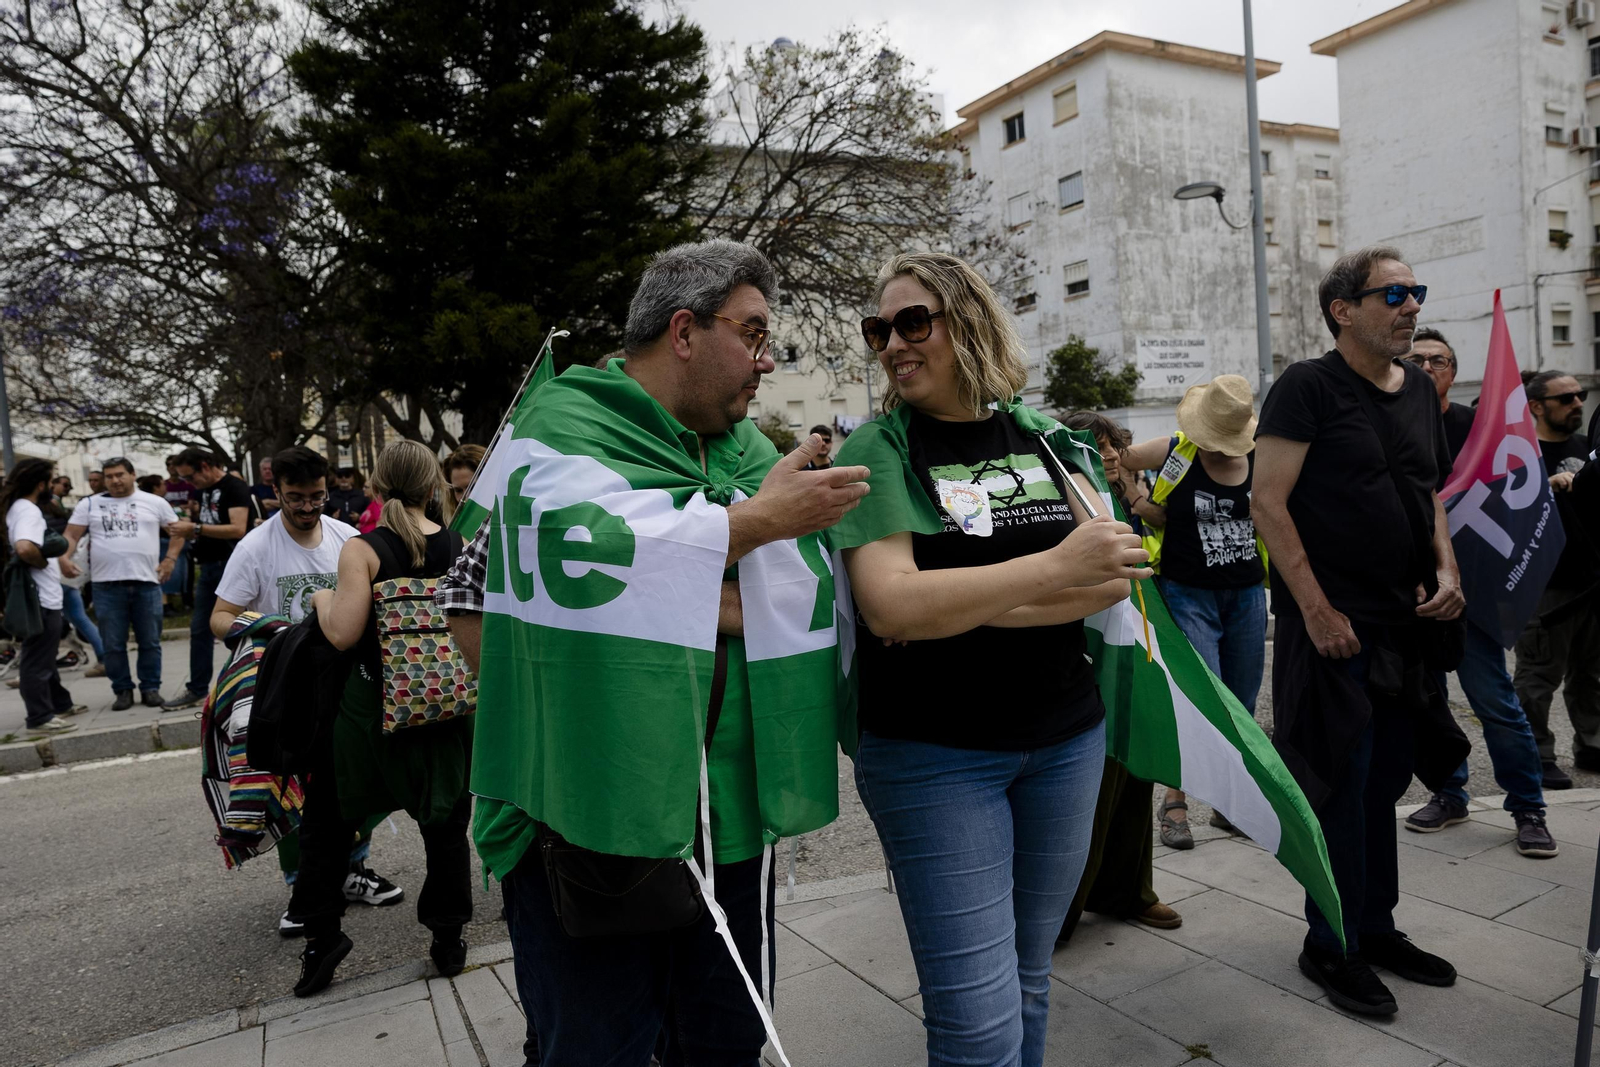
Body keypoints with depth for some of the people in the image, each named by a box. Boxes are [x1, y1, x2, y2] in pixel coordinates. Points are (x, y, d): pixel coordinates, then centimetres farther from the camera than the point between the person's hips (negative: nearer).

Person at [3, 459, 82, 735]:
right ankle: (39, 720, 3)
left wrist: (59, 562, 18)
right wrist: (46, 562, -18)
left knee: (44, 656, 21)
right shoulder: (28, 510, -19)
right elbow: (24, 548, -36)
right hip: (40, 599, -11)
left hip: (43, 597, 11)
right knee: (37, 661, -3)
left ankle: (60, 704, 34)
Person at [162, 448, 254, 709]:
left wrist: (195, 528, -22)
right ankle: (197, 689, 20)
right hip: (209, 567, 9)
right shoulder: (204, 490, 15)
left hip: (231, 567, -9)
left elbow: (238, 529, -23)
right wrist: (189, 532, 3)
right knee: (199, 629, 11)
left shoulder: (235, 487, -12)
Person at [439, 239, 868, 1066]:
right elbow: (602, 568, -23)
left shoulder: (750, 451, 10)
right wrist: (759, 521, -17)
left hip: (728, 814, 6)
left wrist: (709, 611, -18)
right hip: (587, 820, -6)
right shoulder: (566, 425, -8)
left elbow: (799, 600, 1)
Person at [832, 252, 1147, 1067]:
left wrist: (959, 604, -17)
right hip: (932, 755, -4)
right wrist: (1054, 569, -24)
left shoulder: (1041, 439, 6)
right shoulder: (878, 450, -7)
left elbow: (1114, 576, -5)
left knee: (1027, 983, 19)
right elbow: (890, 606, -21)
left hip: (1065, 740, 5)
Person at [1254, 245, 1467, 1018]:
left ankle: (1377, 928, 31)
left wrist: (1446, 570, 4)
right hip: (1331, 627, -7)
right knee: (1341, 787, 0)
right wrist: (1317, 611, -18)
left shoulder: (1419, 390, 12)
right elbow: (1268, 503, -16)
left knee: (1384, 780, 16)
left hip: (1405, 626, 7)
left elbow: (1430, 492, 22)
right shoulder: (1308, 387, -10)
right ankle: (1330, 946, 16)